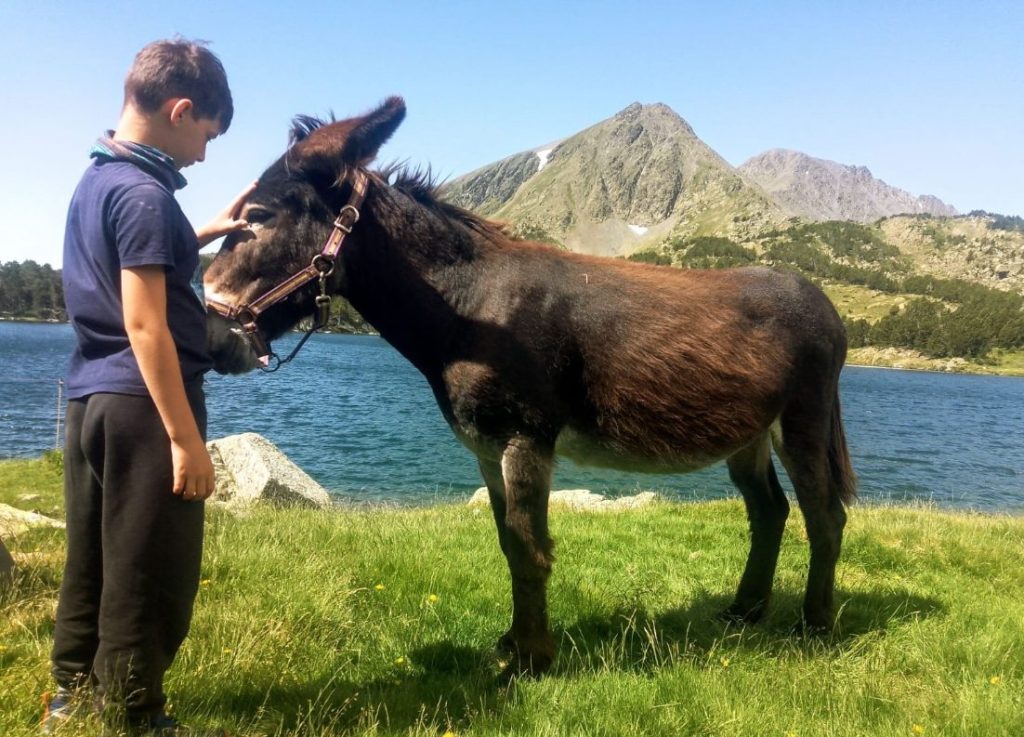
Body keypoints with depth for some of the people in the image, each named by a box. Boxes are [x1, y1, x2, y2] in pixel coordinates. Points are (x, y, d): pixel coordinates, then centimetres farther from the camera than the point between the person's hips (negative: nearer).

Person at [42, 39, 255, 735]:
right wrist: (187, 438, -21)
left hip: (90, 397, 10)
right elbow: (144, 326, -22)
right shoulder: (144, 191, -16)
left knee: (94, 562, 19)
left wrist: (209, 232, 24)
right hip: (140, 405, -10)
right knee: (150, 574, 2)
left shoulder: (96, 181, 14)